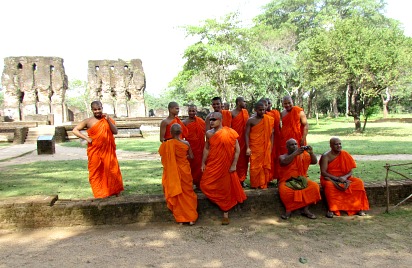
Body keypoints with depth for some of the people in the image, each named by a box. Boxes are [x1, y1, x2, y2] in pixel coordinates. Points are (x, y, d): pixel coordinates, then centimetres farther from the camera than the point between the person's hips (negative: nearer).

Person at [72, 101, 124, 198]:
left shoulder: (107, 119, 6)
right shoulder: (88, 121, 0)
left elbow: (115, 131, -3)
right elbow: (75, 130, 0)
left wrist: (108, 120, -14)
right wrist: (86, 138, -9)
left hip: (108, 150, 1)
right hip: (94, 151, -1)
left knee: (111, 170, 3)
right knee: (96, 171, 5)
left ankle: (115, 190, 17)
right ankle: (99, 193, 15)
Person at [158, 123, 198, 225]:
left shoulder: (166, 144, -12)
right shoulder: (186, 143, -8)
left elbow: (163, 157, -3)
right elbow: (191, 156, 3)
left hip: (172, 173, -1)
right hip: (184, 171, 1)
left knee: (176, 195, 12)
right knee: (188, 193, 13)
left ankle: (180, 218, 18)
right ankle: (191, 218, 16)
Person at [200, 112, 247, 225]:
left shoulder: (229, 133, -11)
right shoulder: (209, 133, 2)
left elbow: (237, 149, -9)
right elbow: (206, 148, 11)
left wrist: (234, 165, -12)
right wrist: (203, 163, 8)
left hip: (225, 166, -4)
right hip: (211, 165, 4)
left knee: (225, 188, 4)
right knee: (204, 185, 1)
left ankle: (225, 213, 17)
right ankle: (218, 199, 30)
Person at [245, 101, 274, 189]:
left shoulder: (269, 120, 6)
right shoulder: (251, 120, -2)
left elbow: (271, 134, 9)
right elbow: (246, 134, -4)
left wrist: (271, 146, 5)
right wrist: (248, 148, -12)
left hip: (266, 148, 3)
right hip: (254, 147, -3)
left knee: (266, 166, 4)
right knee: (255, 166, -1)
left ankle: (264, 184, 15)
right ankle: (255, 184, 10)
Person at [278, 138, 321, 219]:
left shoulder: (303, 155, 14)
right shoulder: (282, 157, 4)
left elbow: (314, 162, 3)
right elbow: (285, 162, -21)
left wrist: (311, 153, -16)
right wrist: (296, 153, -30)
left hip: (301, 180, 3)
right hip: (287, 181, -3)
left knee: (314, 186, -25)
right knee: (284, 190, -37)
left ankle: (305, 209, -16)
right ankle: (288, 210, -12)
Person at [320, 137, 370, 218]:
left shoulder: (345, 154, 2)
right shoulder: (326, 156, -9)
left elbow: (350, 171, 1)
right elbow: (323, 172, -16)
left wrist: (344, 177, -21)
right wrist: (337, 178, -24)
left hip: (344, 178, 4)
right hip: (329, 178, -4)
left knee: (359, 182, -20)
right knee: (329, 185, -38)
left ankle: (358, 208, -12)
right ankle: (331, 209, -27)